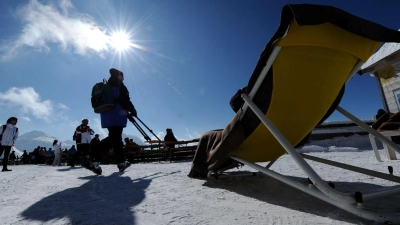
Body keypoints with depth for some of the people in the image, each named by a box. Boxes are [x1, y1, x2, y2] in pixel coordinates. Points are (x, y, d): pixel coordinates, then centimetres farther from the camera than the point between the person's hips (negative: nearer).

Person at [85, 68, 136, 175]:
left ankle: (121, 162, 16)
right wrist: (132, 110, -4)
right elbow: (124, 99, -10)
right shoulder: (118, 85, 1)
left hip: (107, 114, 9)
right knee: (114, 138, -14)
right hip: (117, 114, -9)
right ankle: (92, 158, -25)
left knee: (116, 137, 11)